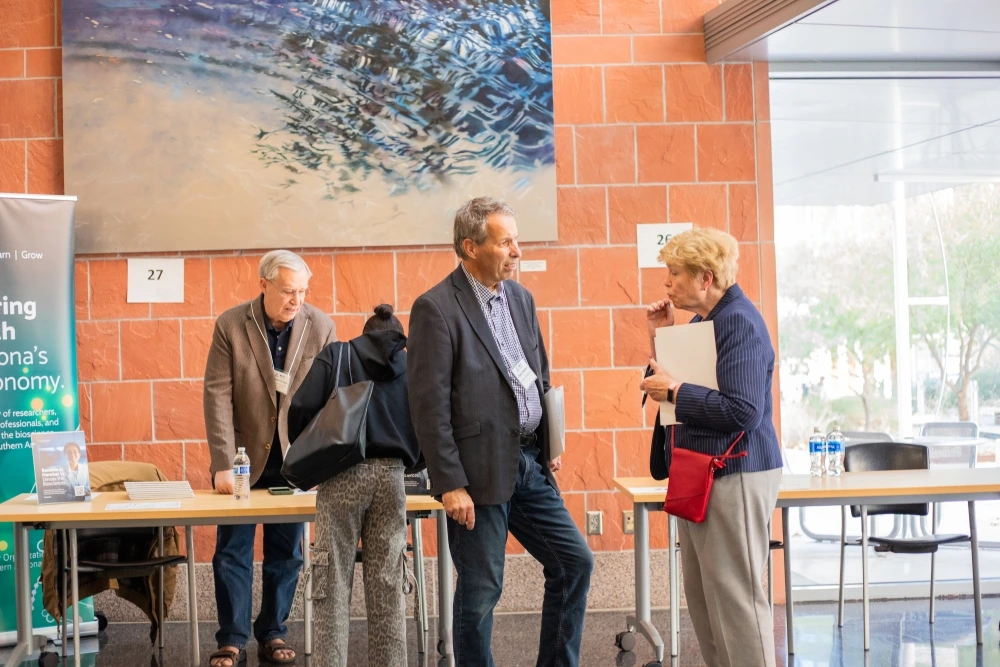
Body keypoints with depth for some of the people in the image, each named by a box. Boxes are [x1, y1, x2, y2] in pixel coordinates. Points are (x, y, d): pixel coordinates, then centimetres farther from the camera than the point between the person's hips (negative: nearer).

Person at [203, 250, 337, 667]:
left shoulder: (320, 327, -7)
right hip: (244, 456, -1)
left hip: (293, 458, 1)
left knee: (286, 553, 8)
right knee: (233, 551, 2)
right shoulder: (231, 326, -10)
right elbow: (218, 397, -12)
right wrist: (224, 464, -18)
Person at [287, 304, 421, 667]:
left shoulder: (335, 355, 10)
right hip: (391, 474, 2)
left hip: (343, 474, -2)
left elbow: (301, 408, -4)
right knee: (388, 584, 7)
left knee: (333, 582, 2)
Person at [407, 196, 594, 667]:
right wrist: (450, 486, -17)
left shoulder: (520, 297, 9)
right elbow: (429, 405, -16)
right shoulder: (436, 308, -13)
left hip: (530, 465, 7)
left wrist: (549, 445, 13)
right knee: (481, 591, 3)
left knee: (574, 562, 9)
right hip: (480, 471, -7)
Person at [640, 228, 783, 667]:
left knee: (735, 597, -5)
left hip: (733, 477, -10)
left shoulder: (740, 323, -16)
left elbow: (742, 412, -26)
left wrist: (673, 391, -19)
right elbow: (678, 382, 18)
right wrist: (660, 338, 7)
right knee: (701, 597, 16)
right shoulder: (701, 321, 13)